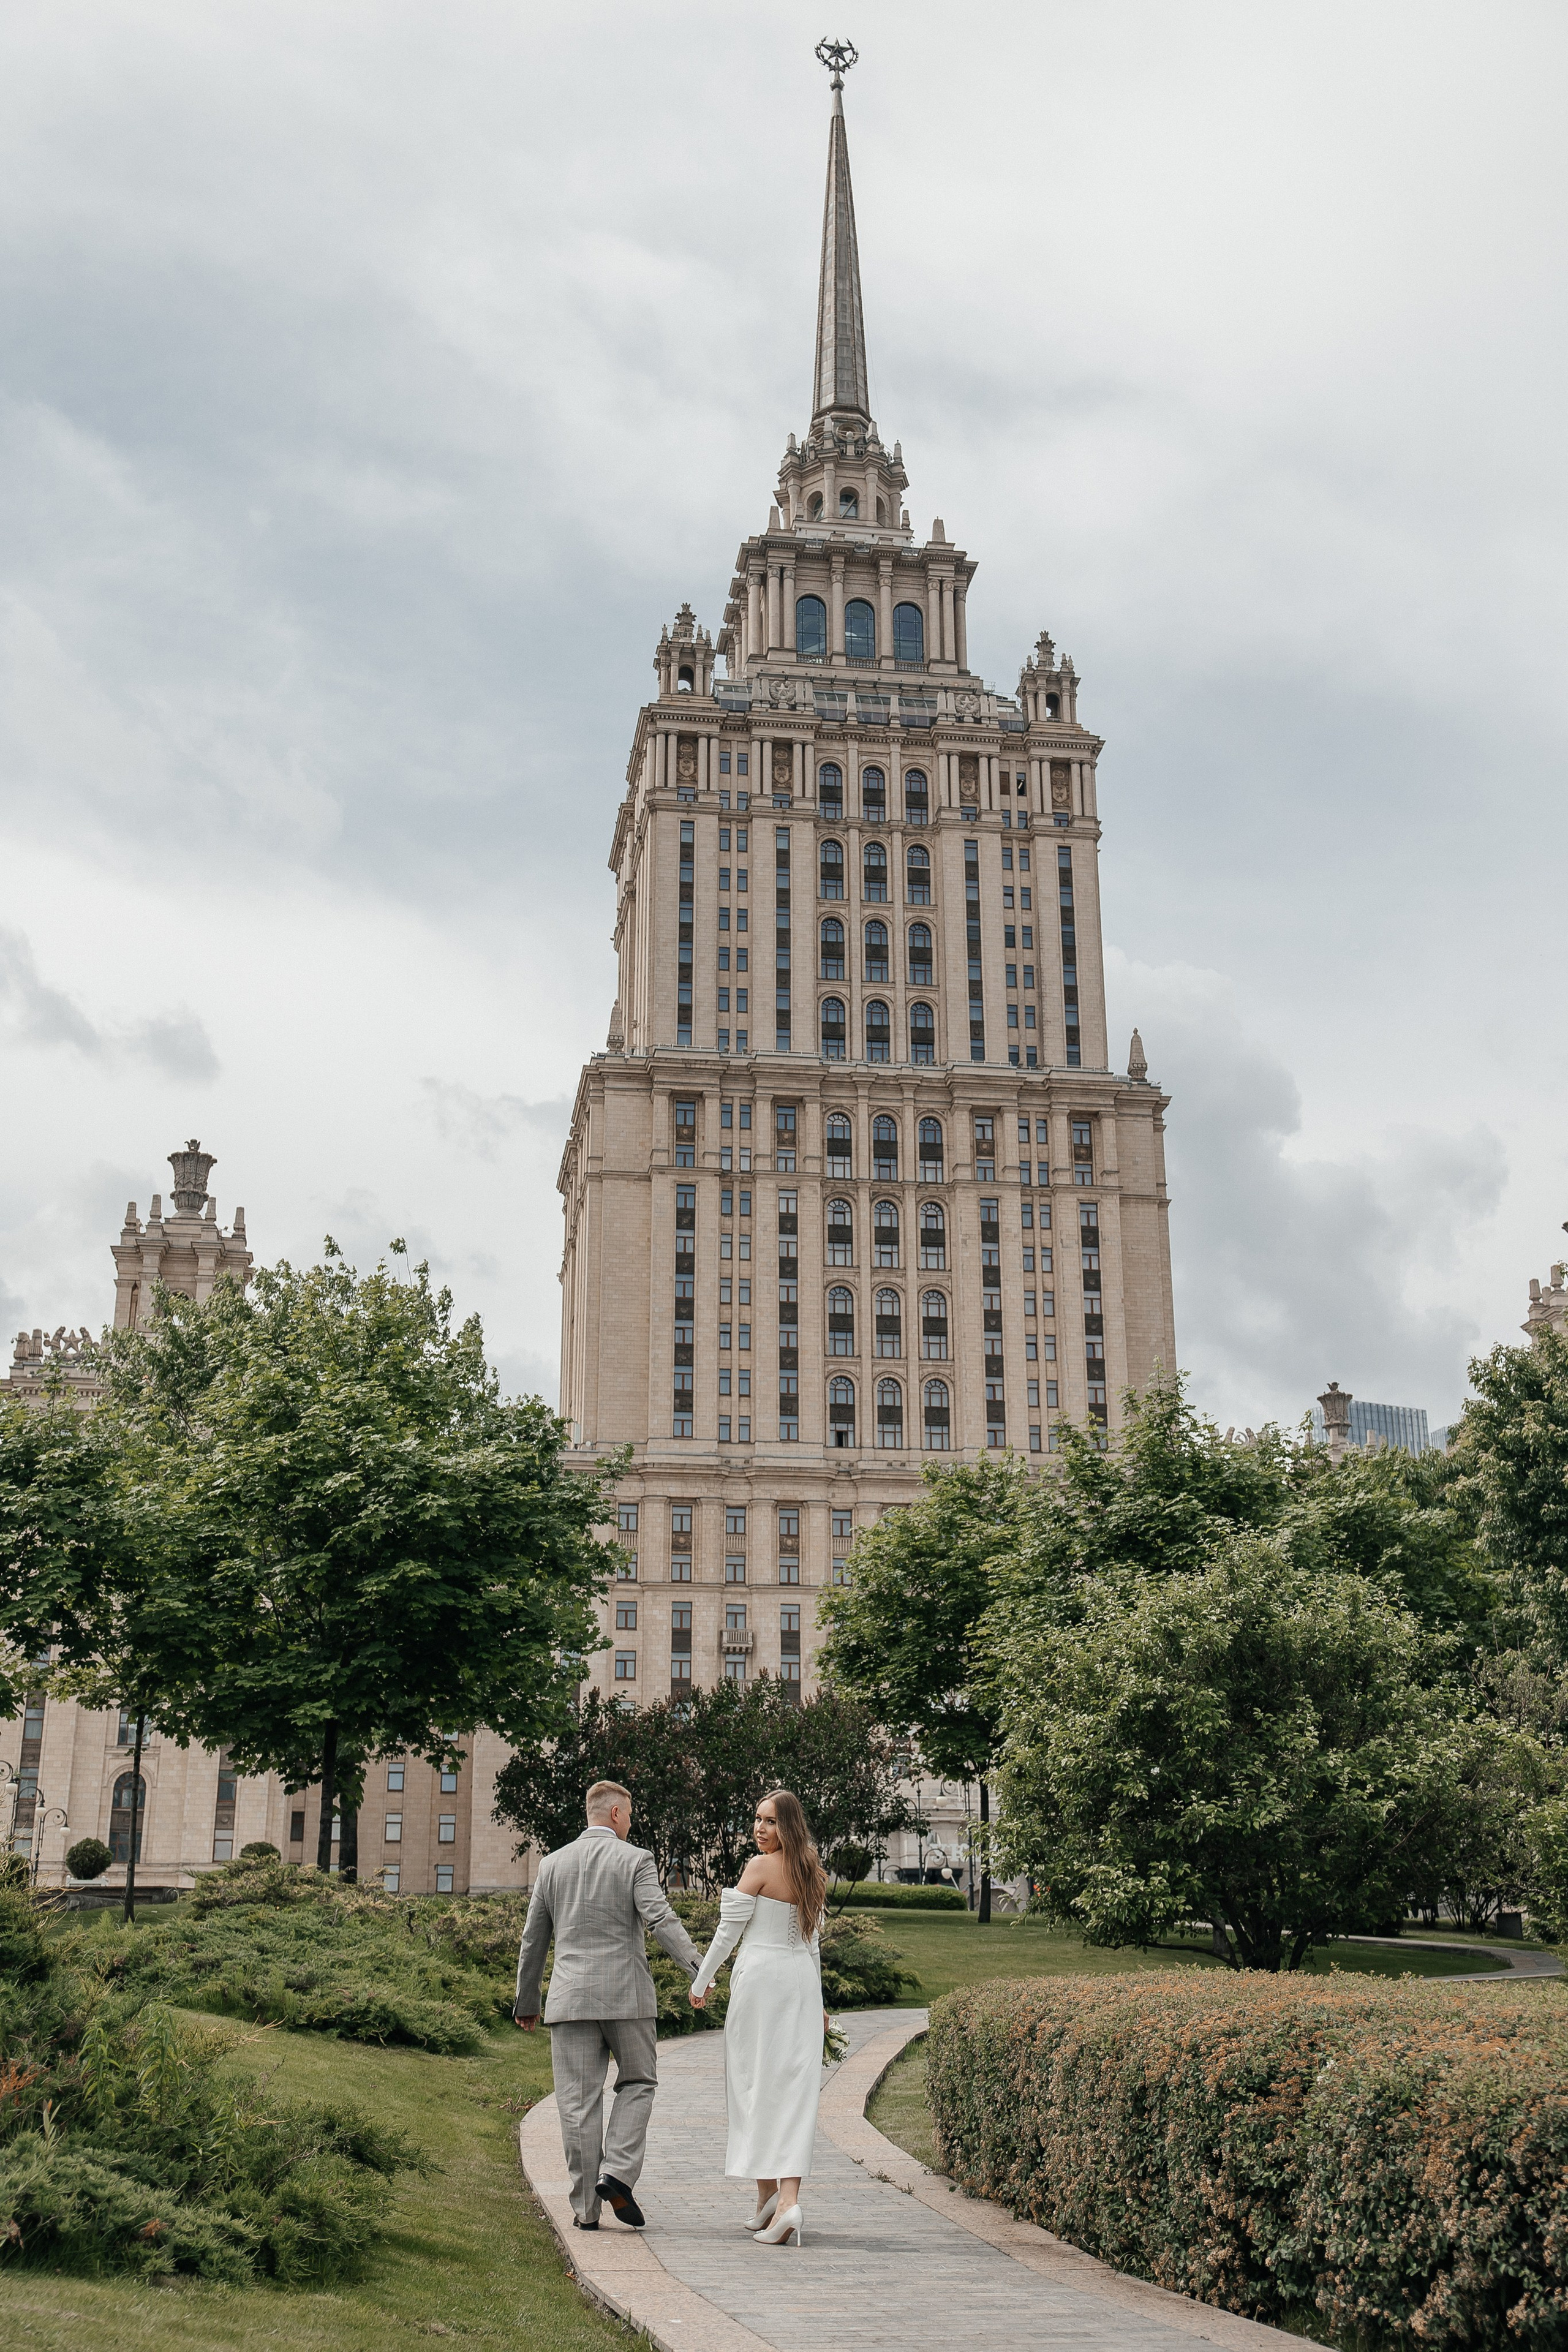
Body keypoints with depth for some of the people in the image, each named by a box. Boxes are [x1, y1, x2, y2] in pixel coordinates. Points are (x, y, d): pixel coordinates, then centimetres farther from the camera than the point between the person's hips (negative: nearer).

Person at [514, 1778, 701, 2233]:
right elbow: (661, 1921, -16)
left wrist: (526, 2002, 24)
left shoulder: (553, 1864, 10)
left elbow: (533, 1939, 15)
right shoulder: (634, 1860, -2)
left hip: (570, 1997, 3)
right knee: (637, 2083, 14)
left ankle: (586, 2207, 6)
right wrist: (700, 1973, -19)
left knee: (579, 2102, 5)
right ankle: (617, 2174, -4)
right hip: (626, 1994, -3)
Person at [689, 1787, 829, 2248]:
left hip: (761, 1977, -6)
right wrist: (815, 1999, 26)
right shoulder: (812, 1874, 11)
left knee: (757, 2084, 4)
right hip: (803, 1984, 6)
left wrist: (701, 1982, 6)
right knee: (796, 2088, -1)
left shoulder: (761, 1867, -9)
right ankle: (789, 2199, -11)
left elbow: (729, 1932, -5)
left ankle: (768, 2196, 7)